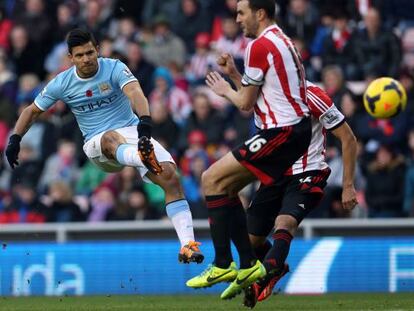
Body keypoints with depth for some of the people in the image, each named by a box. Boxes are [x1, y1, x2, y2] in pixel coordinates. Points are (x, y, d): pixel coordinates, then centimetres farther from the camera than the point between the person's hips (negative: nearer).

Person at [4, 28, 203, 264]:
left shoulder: (114, 68, -7)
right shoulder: (62, 83, 2)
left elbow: (135, 93, -25)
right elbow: (33, 110, 16)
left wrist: (145, 121, -45)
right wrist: (15, 139, 4)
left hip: (133, 132, 1)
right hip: (96, 145, -1)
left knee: (170, 176, -23)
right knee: (111, 138, -40)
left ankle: (188, 244, -28)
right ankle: (144, 158, -78)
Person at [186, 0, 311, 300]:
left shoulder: (260, 46, -13)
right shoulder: (282, 41, 19)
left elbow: (246, 103, -9)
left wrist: (226, 91, 10)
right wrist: (235, 75, 14)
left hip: (281, 132, -10)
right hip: (297, 127, 10)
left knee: (213, 179, -7)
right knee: (225, 187, 13)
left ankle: (222, 264, -9)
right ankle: (248, 264, 11)